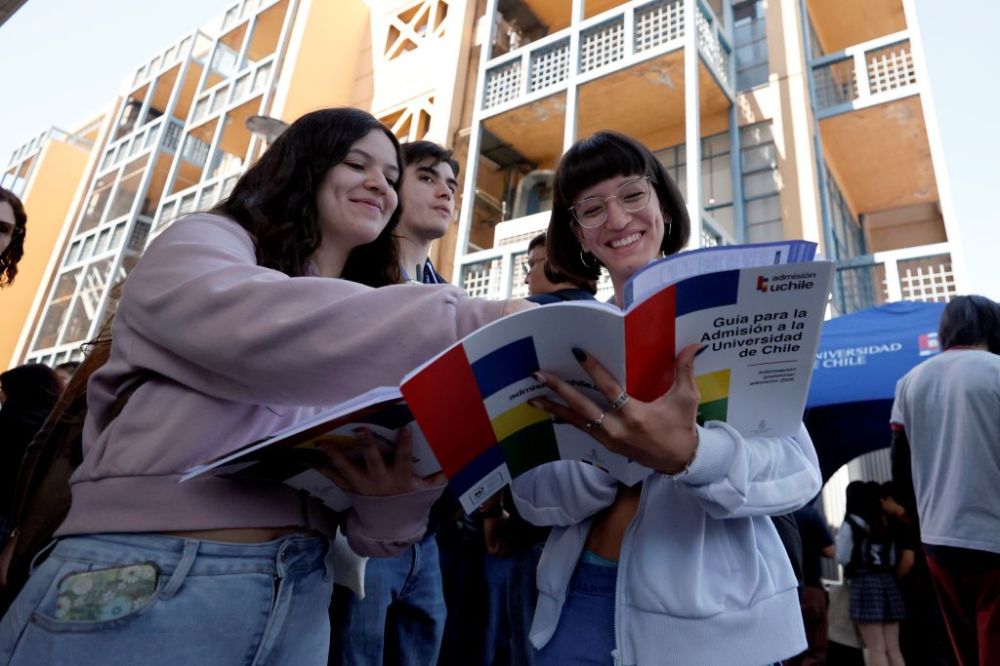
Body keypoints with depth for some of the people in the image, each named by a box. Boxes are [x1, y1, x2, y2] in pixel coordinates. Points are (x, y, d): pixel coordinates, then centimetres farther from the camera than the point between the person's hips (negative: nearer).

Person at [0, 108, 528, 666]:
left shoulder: (362, 324, 14)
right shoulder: (202, 245, 1)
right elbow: (256, 326, -24)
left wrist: (397, 490, -16)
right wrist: (476, 322, -24)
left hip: (299, 602, 6)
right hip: (139, 589, -5)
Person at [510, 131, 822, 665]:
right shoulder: (566, 339, 0)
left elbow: (799, 471, -14)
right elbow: (531, 496, -5)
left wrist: (688, 454, -34)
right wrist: (619, 444, -25)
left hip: (708, 611, -1)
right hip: (578, 604, 2)